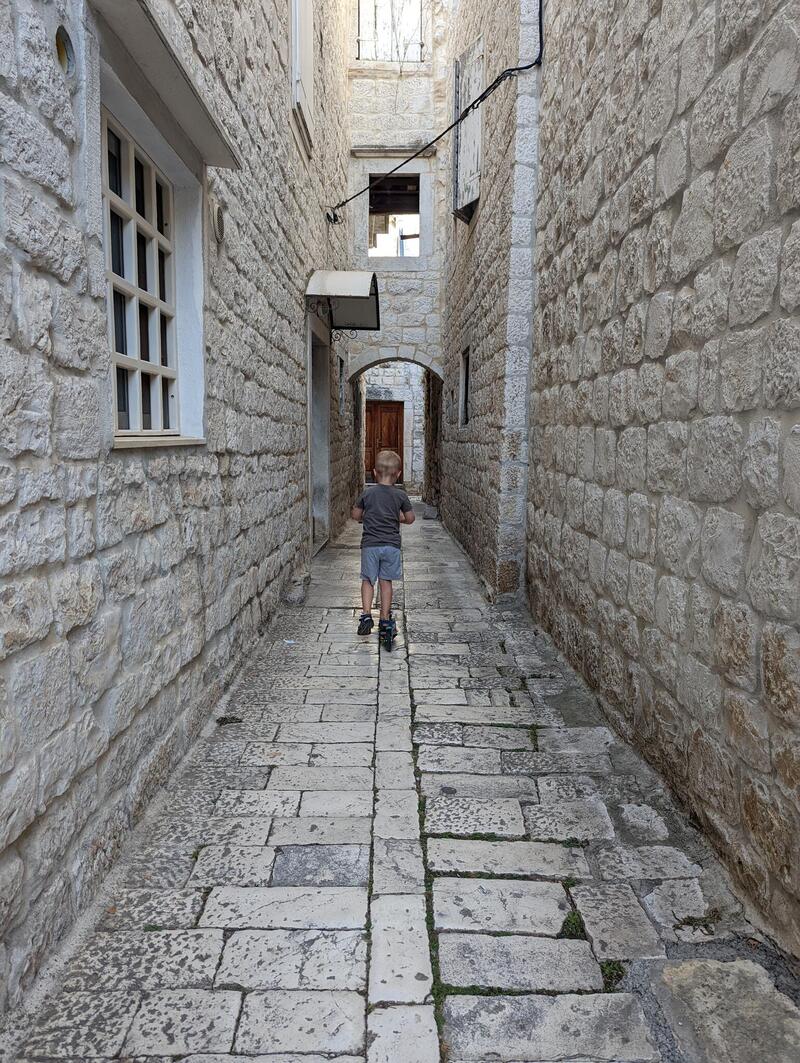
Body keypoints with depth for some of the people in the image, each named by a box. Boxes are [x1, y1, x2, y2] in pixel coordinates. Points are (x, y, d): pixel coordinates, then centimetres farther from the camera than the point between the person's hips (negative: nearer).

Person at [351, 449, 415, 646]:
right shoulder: (400, 495, -2)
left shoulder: (368, 493, -2)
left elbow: (356, 515, 7)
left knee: (368, 580, 10)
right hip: (391, 544, 1)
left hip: (370, 544, -1)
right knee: (386, 581, 10)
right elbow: (410, 519, 5)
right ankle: (385, 620, 15)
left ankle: (366, 615, -4)